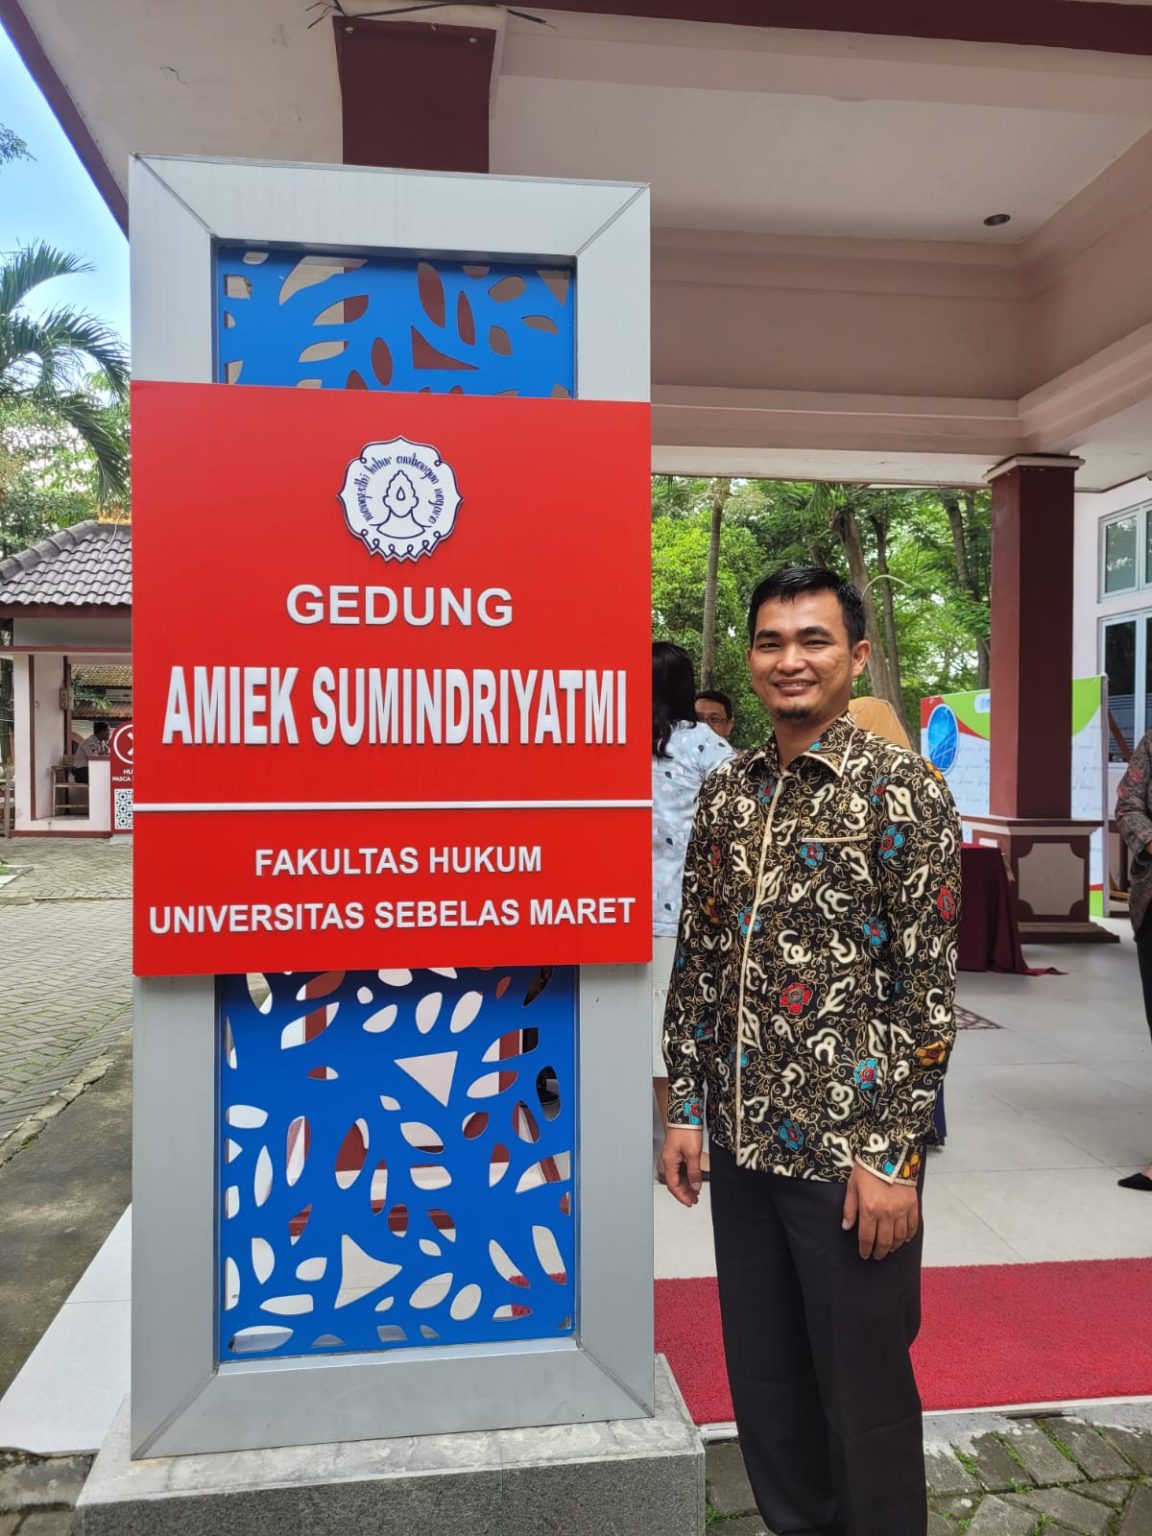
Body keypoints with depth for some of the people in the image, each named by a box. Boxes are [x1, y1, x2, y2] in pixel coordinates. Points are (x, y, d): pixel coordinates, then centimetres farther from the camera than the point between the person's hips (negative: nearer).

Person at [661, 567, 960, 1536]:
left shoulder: (904, 791, -11)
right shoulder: (727, 793, 5)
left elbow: (929, 989, -12)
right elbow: (698, 963, 9)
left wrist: (894, 1155, -14)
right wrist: (687, 1108, 7)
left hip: (852, 1149, -5)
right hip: (743, 1139, 6)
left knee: (864, 1386, 12)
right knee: (762, 1375, 20)